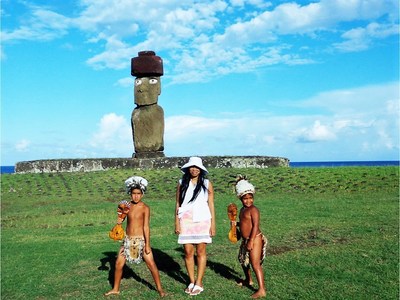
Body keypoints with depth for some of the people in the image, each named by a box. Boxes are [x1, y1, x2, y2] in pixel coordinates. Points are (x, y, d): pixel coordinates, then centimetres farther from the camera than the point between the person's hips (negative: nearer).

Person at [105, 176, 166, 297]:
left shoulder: (145, 208, -10)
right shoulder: (127, 206, 3)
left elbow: (146, 227, -13)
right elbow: (119, 222, 6)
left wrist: (147, 244, -15)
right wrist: (121, 212, -12)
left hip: (140, 240, -4)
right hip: (128, 240, 5)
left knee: (151, 264, -5)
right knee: (118, 264, 7)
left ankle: (159, 288, 11)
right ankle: (115, 289, 25)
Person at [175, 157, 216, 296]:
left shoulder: (207, 184, 3)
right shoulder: (182, 183, 6)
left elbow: (211, 205, 4)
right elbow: (178, 204, 7)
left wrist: (213, 224, 0)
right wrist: (177, 222, 1)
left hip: (202, 220, -1)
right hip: (185, 220, 1)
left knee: (201, 252, 1)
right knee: (188, 252, 2)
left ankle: (199, 283, 9)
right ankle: (191, 282, 16)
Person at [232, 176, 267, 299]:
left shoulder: (253, 210, -16)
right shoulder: (242, 210, 11)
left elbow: (255, 226, -22)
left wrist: (251, 241, -25)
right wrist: (236, 223, 5)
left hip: (255, 239, -10)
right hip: (245, 240, 10)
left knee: (255, 264, -13)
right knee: (243, 259, 25)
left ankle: (262, 290, -10)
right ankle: (248, 280, 47)